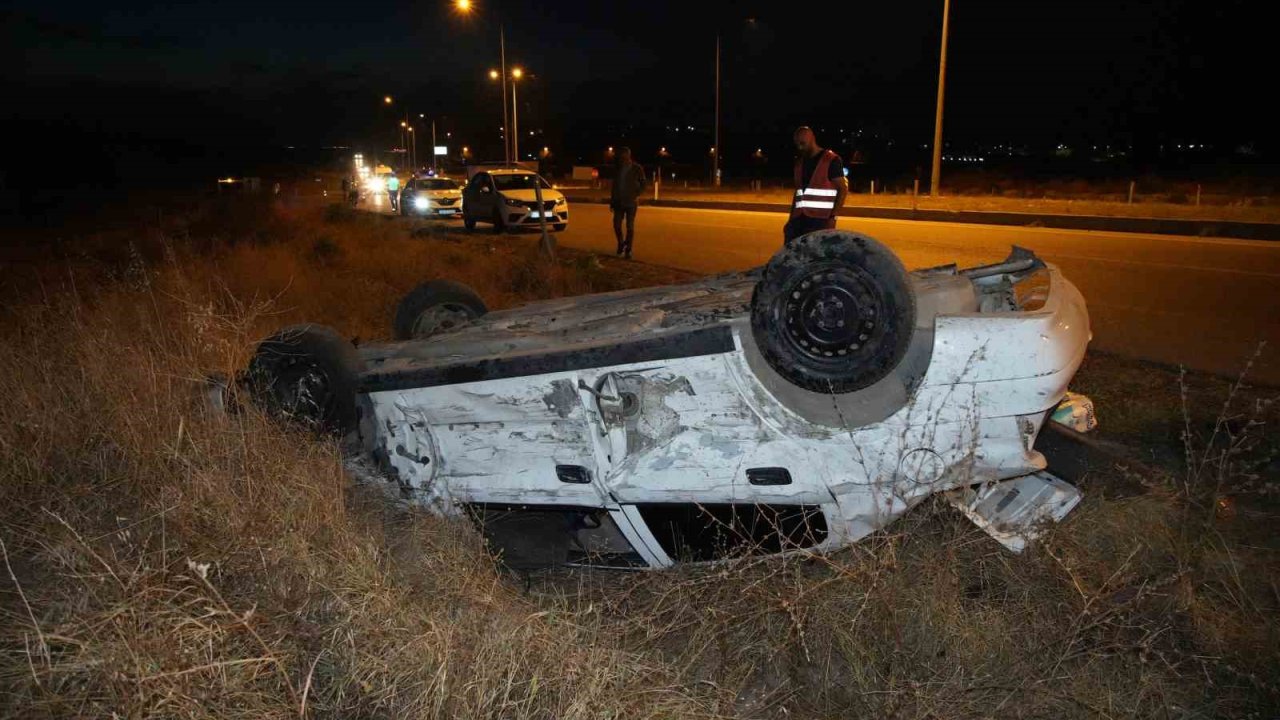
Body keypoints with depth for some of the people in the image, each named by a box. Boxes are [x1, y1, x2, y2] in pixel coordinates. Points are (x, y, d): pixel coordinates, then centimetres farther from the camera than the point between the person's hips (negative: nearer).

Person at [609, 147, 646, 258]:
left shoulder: (637, 169, -1)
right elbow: (614, 185, 14)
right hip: (619, 202, 3)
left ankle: (628, 250, 6)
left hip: (631, 202, -3)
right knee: (616, 224, -3)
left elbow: (643, 184, 2)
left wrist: (637, 196, -11)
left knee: (630, 226, -1)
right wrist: (612, 201, 11)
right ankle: (621, 243, 22)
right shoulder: (618, 169, 9)